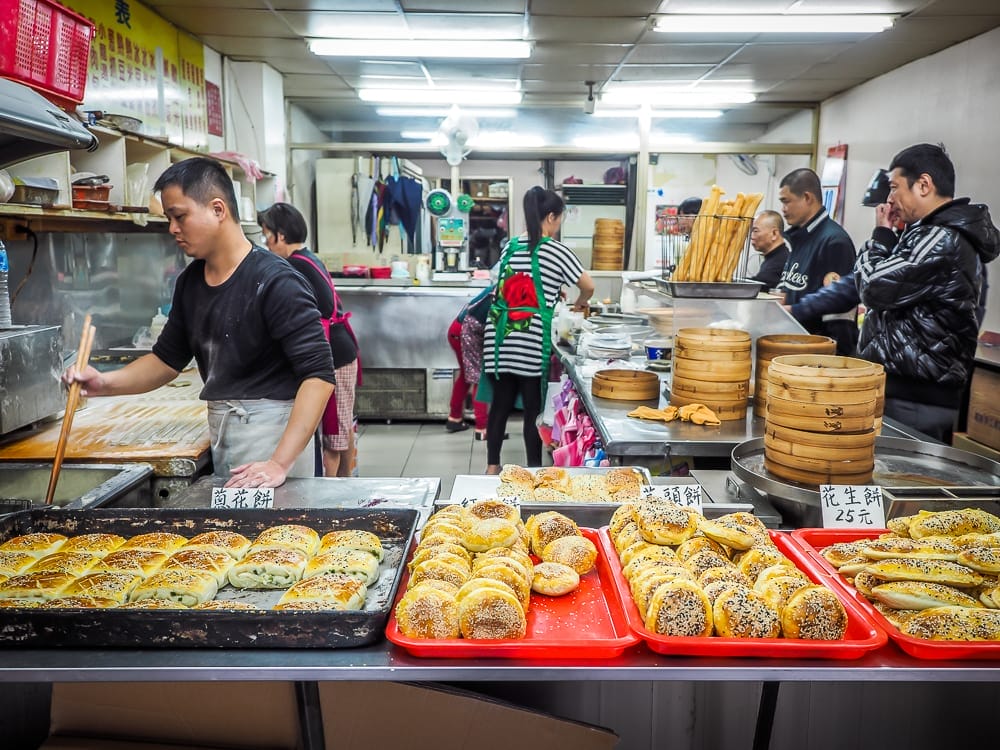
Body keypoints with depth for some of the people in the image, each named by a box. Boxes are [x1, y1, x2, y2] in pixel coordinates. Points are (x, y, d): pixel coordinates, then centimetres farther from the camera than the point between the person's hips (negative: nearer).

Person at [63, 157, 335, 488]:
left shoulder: (276, 283, -16)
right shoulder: (190, 281, 8)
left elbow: (319, 375, -22)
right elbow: (167, 359, 18)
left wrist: (280, 464, -27)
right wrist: (106, 383, 1)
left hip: (272, 428, -6)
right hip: (219, 429, 7)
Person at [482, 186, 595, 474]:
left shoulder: (510, 246, 11)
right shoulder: (556, 251, -3)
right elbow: (588, 286, 3)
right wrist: (580, 303, 24)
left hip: (499, 338, 5)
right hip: (532, 341, -5)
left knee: (500, 403, 12)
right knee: (534, 408, 5)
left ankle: (492, 466, 20)